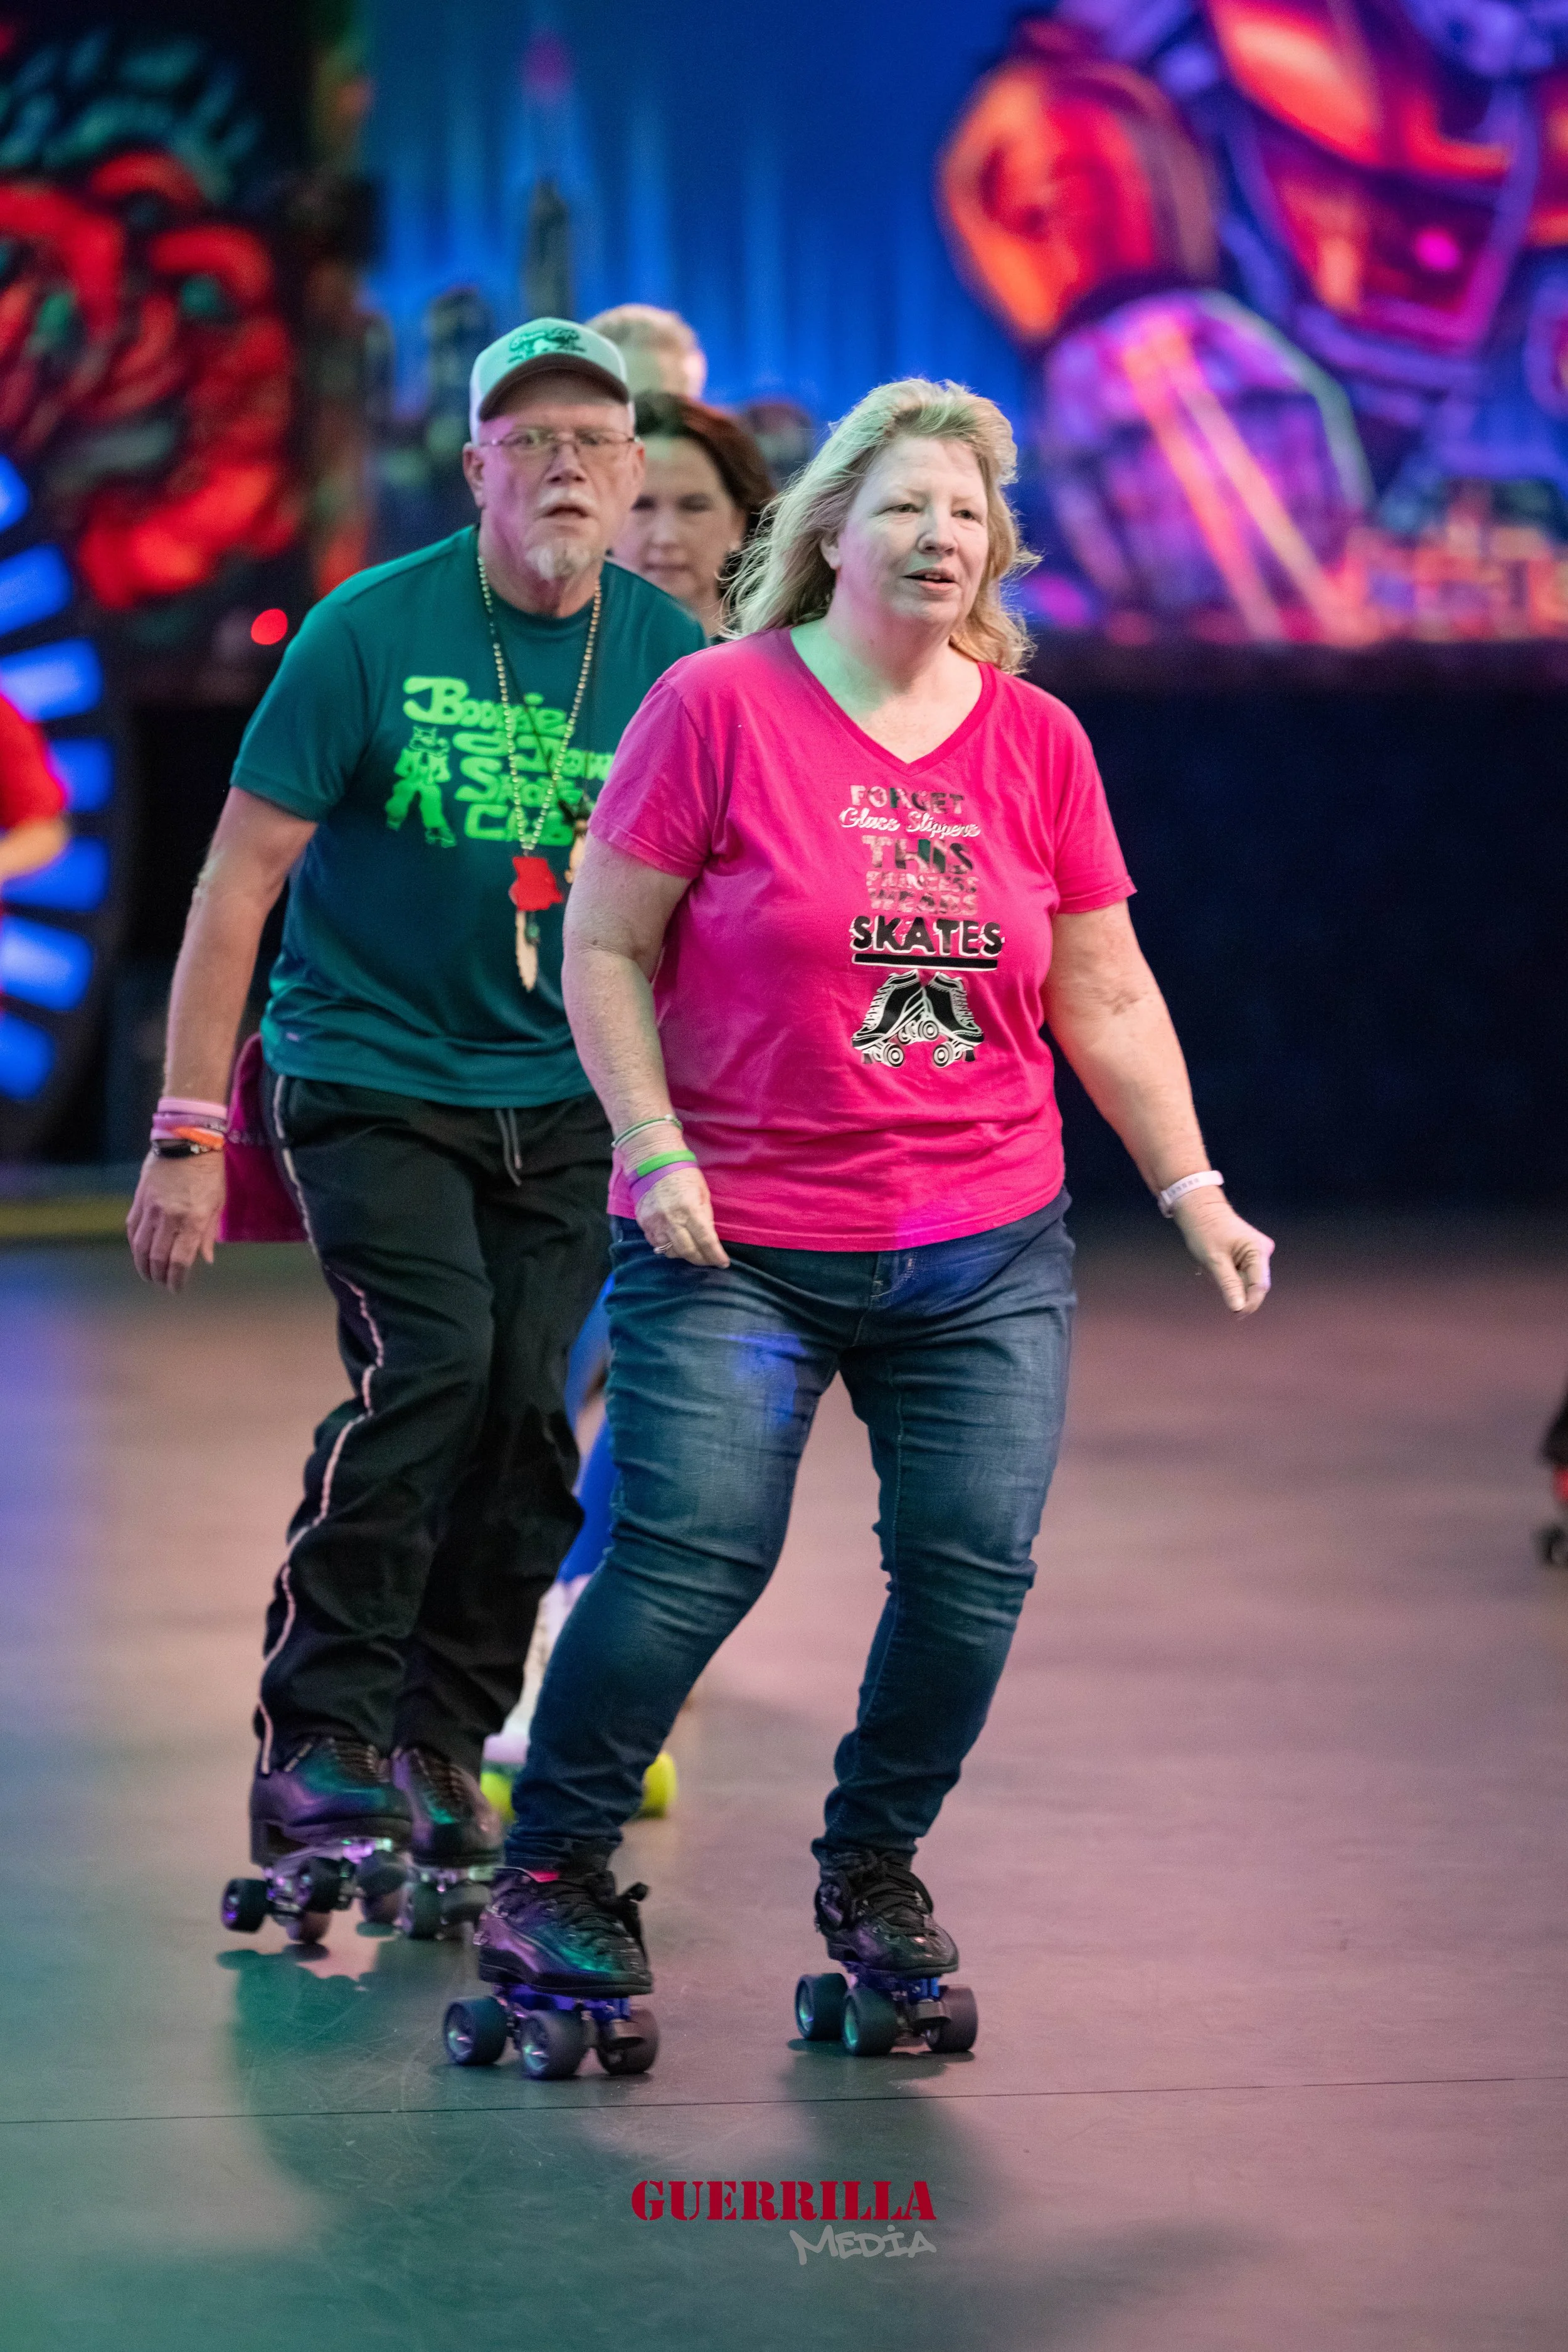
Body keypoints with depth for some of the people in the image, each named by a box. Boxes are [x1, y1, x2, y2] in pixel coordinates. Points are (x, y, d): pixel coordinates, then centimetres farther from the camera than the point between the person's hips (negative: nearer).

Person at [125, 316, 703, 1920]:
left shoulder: (671, 658, -2)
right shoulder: (372, 633, -11)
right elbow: (241, 876, -9)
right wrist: (188, 1134, -12)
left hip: (562, 1103, 4)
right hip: (370, 1078, -3)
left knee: (533, 1412, -4)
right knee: (433, 1360, -21)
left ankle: (438, 1750, 13)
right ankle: (315, 1740, -11)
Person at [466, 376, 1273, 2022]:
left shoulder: (1036, 742, 8)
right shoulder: (719, 707, -4)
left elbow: (1106, 996, 14)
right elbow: (603, 945, -1)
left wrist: (1193, 1191, 10)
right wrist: (656, 1149, -9)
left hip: (988, 1253, 4)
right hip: (738, 1245, -4)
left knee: (974, 1569, -3)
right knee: (691, 1557, -11)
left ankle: (874, 1868, 19)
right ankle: (549, 1874, 7)